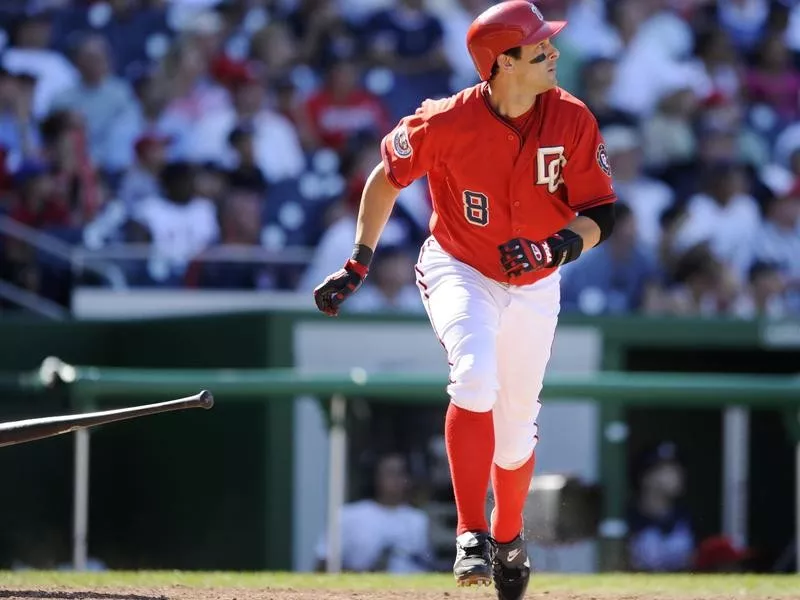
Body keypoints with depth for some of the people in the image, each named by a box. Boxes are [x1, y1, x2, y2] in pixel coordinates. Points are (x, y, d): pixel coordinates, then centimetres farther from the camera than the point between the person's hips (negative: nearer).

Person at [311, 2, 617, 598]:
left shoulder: (572, 120, -16)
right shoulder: (446, 123, -22)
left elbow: (600, 214, -11)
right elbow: (387, 177, -4)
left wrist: (560, 247, -32)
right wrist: (357, 266, -5)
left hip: (534, 287, 3)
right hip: (458, 271, -3)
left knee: (517, 425, 11)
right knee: (476, 379, -30)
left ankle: (508, 537, 39)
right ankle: (471, 535, -25)